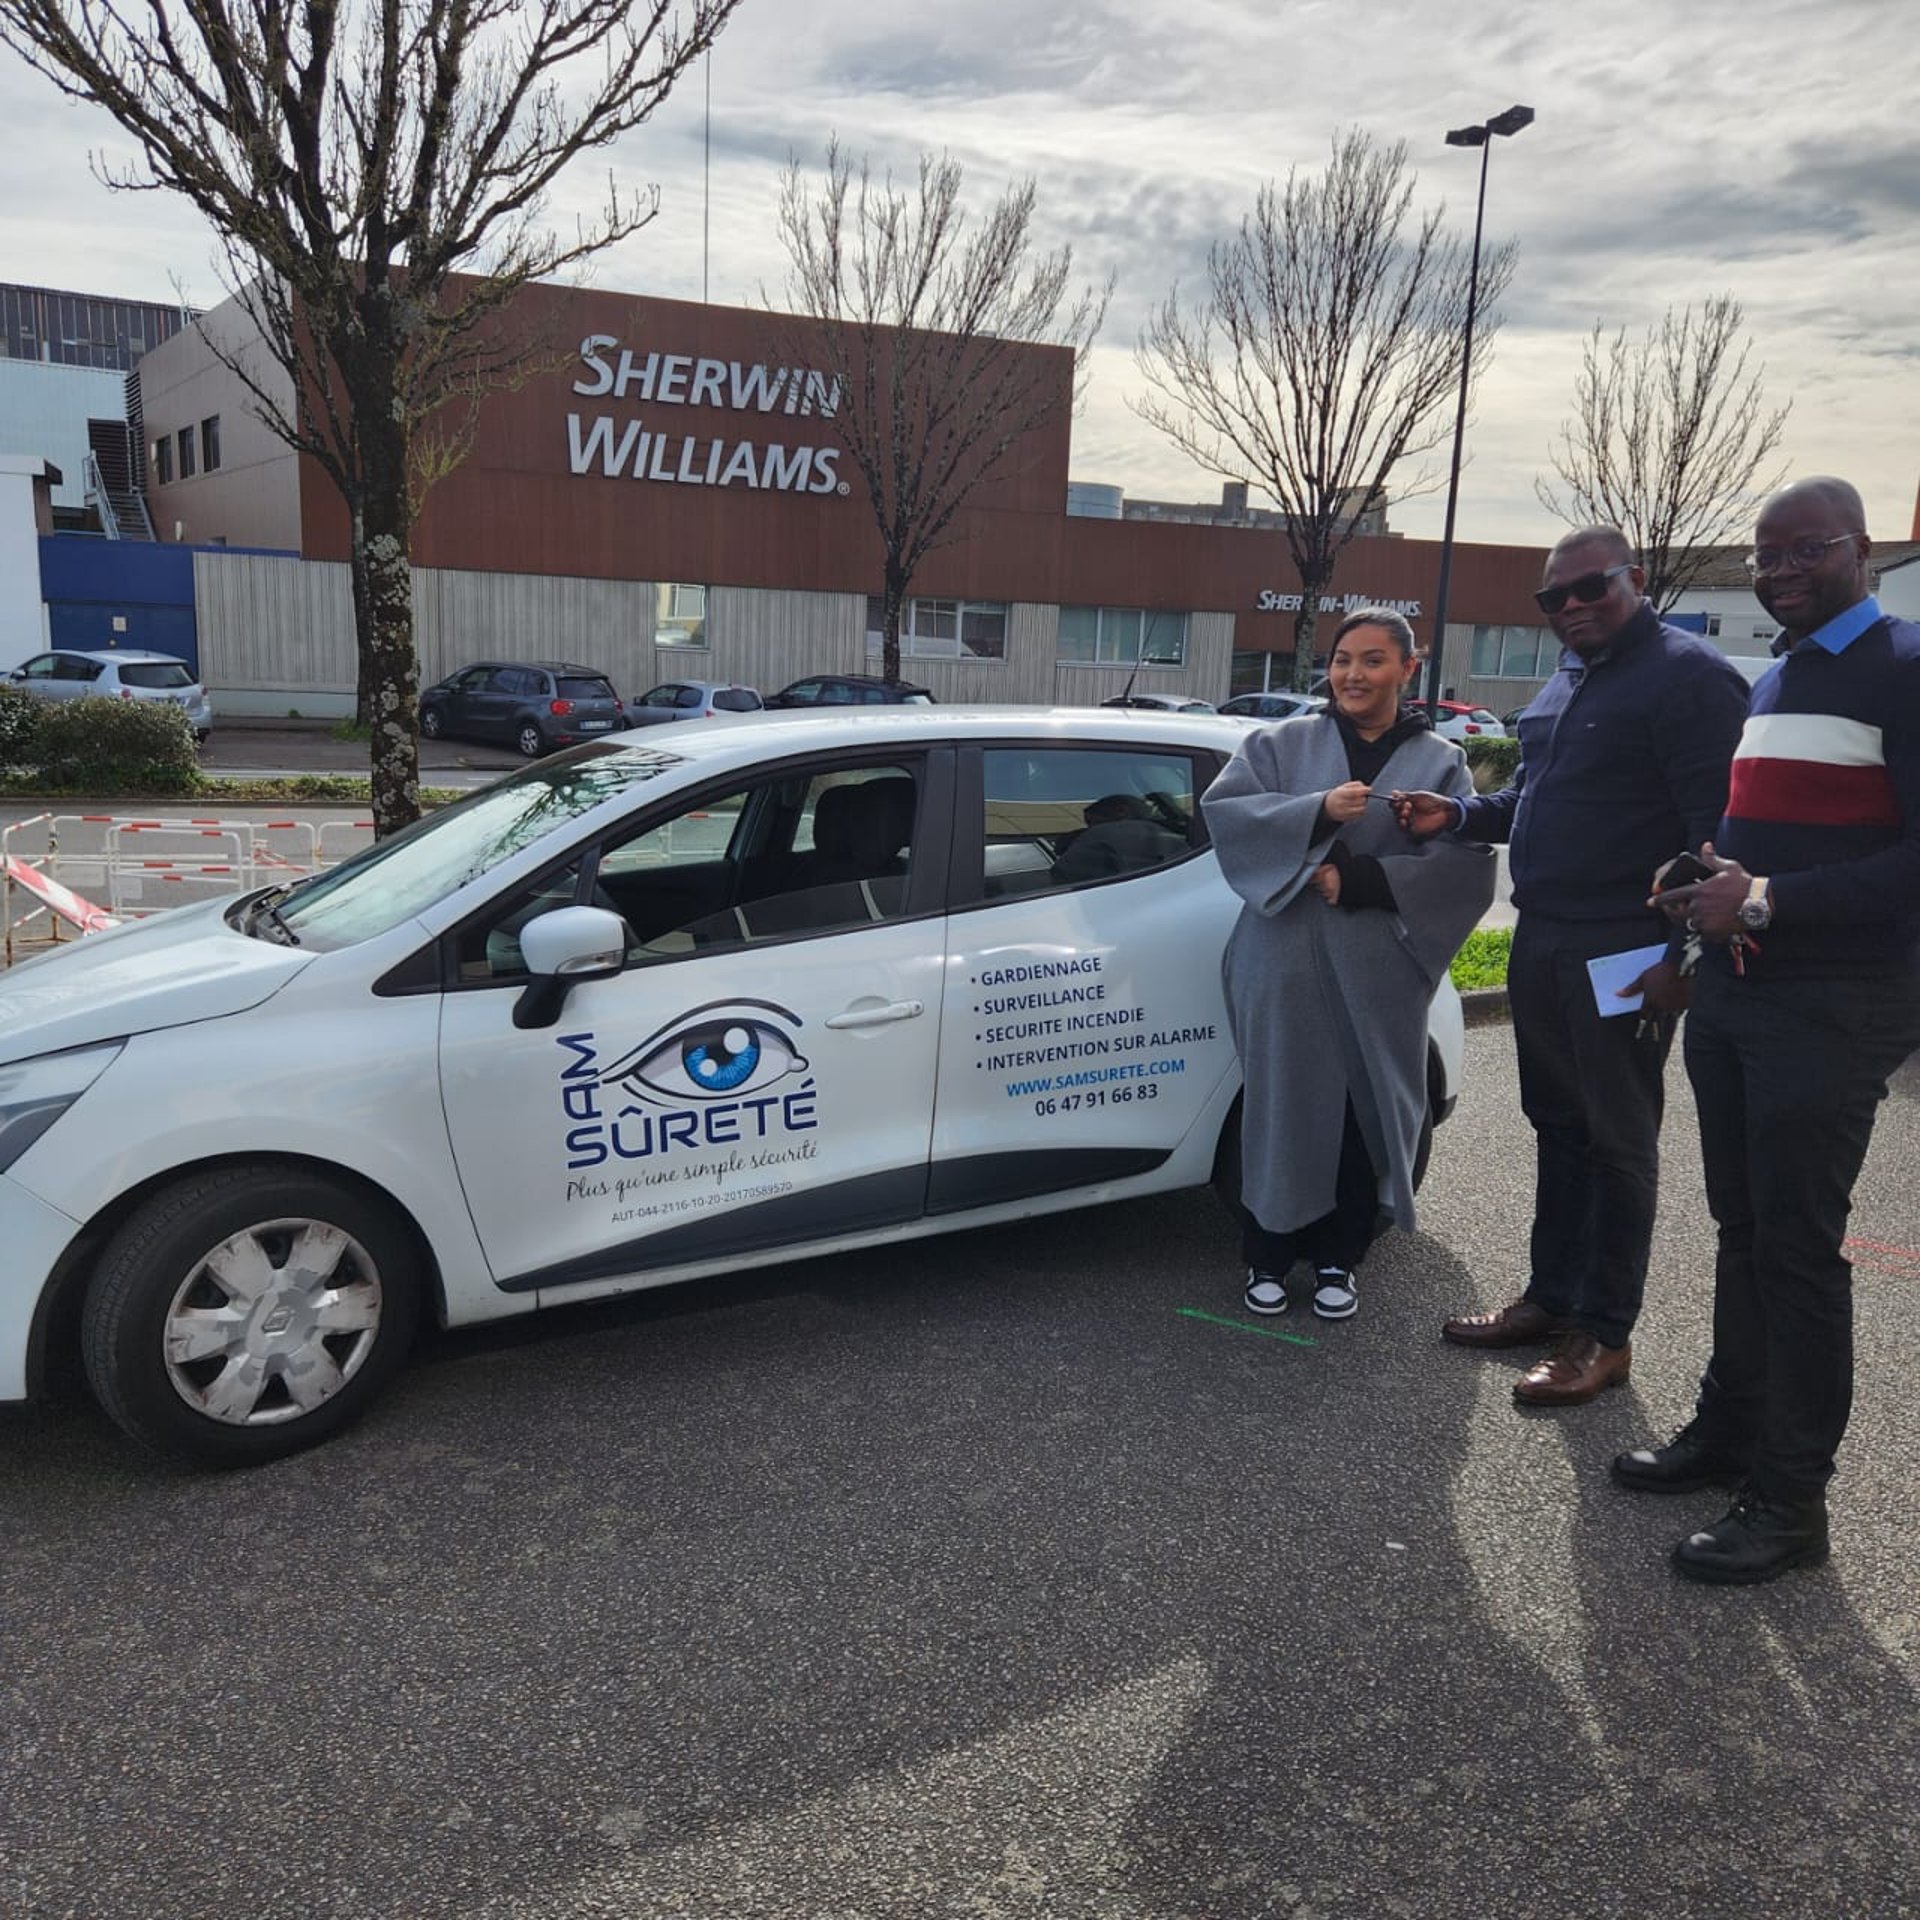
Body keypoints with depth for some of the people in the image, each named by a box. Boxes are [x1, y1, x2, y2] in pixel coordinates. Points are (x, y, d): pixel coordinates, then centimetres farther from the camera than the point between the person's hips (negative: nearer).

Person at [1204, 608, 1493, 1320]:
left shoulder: (1440, 763, 7)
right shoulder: (1282, 743, 8)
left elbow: (1465, 866, -3)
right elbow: (1224, 806, -5)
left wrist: (1361, 879, -14)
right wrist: (1317, 812, -18)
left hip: (1380, 976, 1)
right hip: (1285, 965, 0)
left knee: (1367, 1112, 5)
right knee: (1283, 1107, 3)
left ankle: (1337, 1258, 23)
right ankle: (1268, 1256, 19)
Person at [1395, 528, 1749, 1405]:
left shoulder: (1689, 675, -11)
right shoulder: (1562, 683, 17)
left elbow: (1717, 828, -17)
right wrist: (1458, 815, 8)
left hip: (1624, 955, -8)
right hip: (1540, 942, 9)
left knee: (1616, 1140, 1)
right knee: (1558, 1127, 15)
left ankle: (1603, 1334, 11)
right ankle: (1551, 1298, 27)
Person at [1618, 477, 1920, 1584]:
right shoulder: (1771, 680, 17)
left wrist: (1767, 902, -22)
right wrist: (1714, 884, 6)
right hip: (1733, 995, 8)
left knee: (1797, 1248, -3)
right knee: (1742, 1230, 14)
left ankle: (1791, 1501, 8)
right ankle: (1730, 1429, 27)